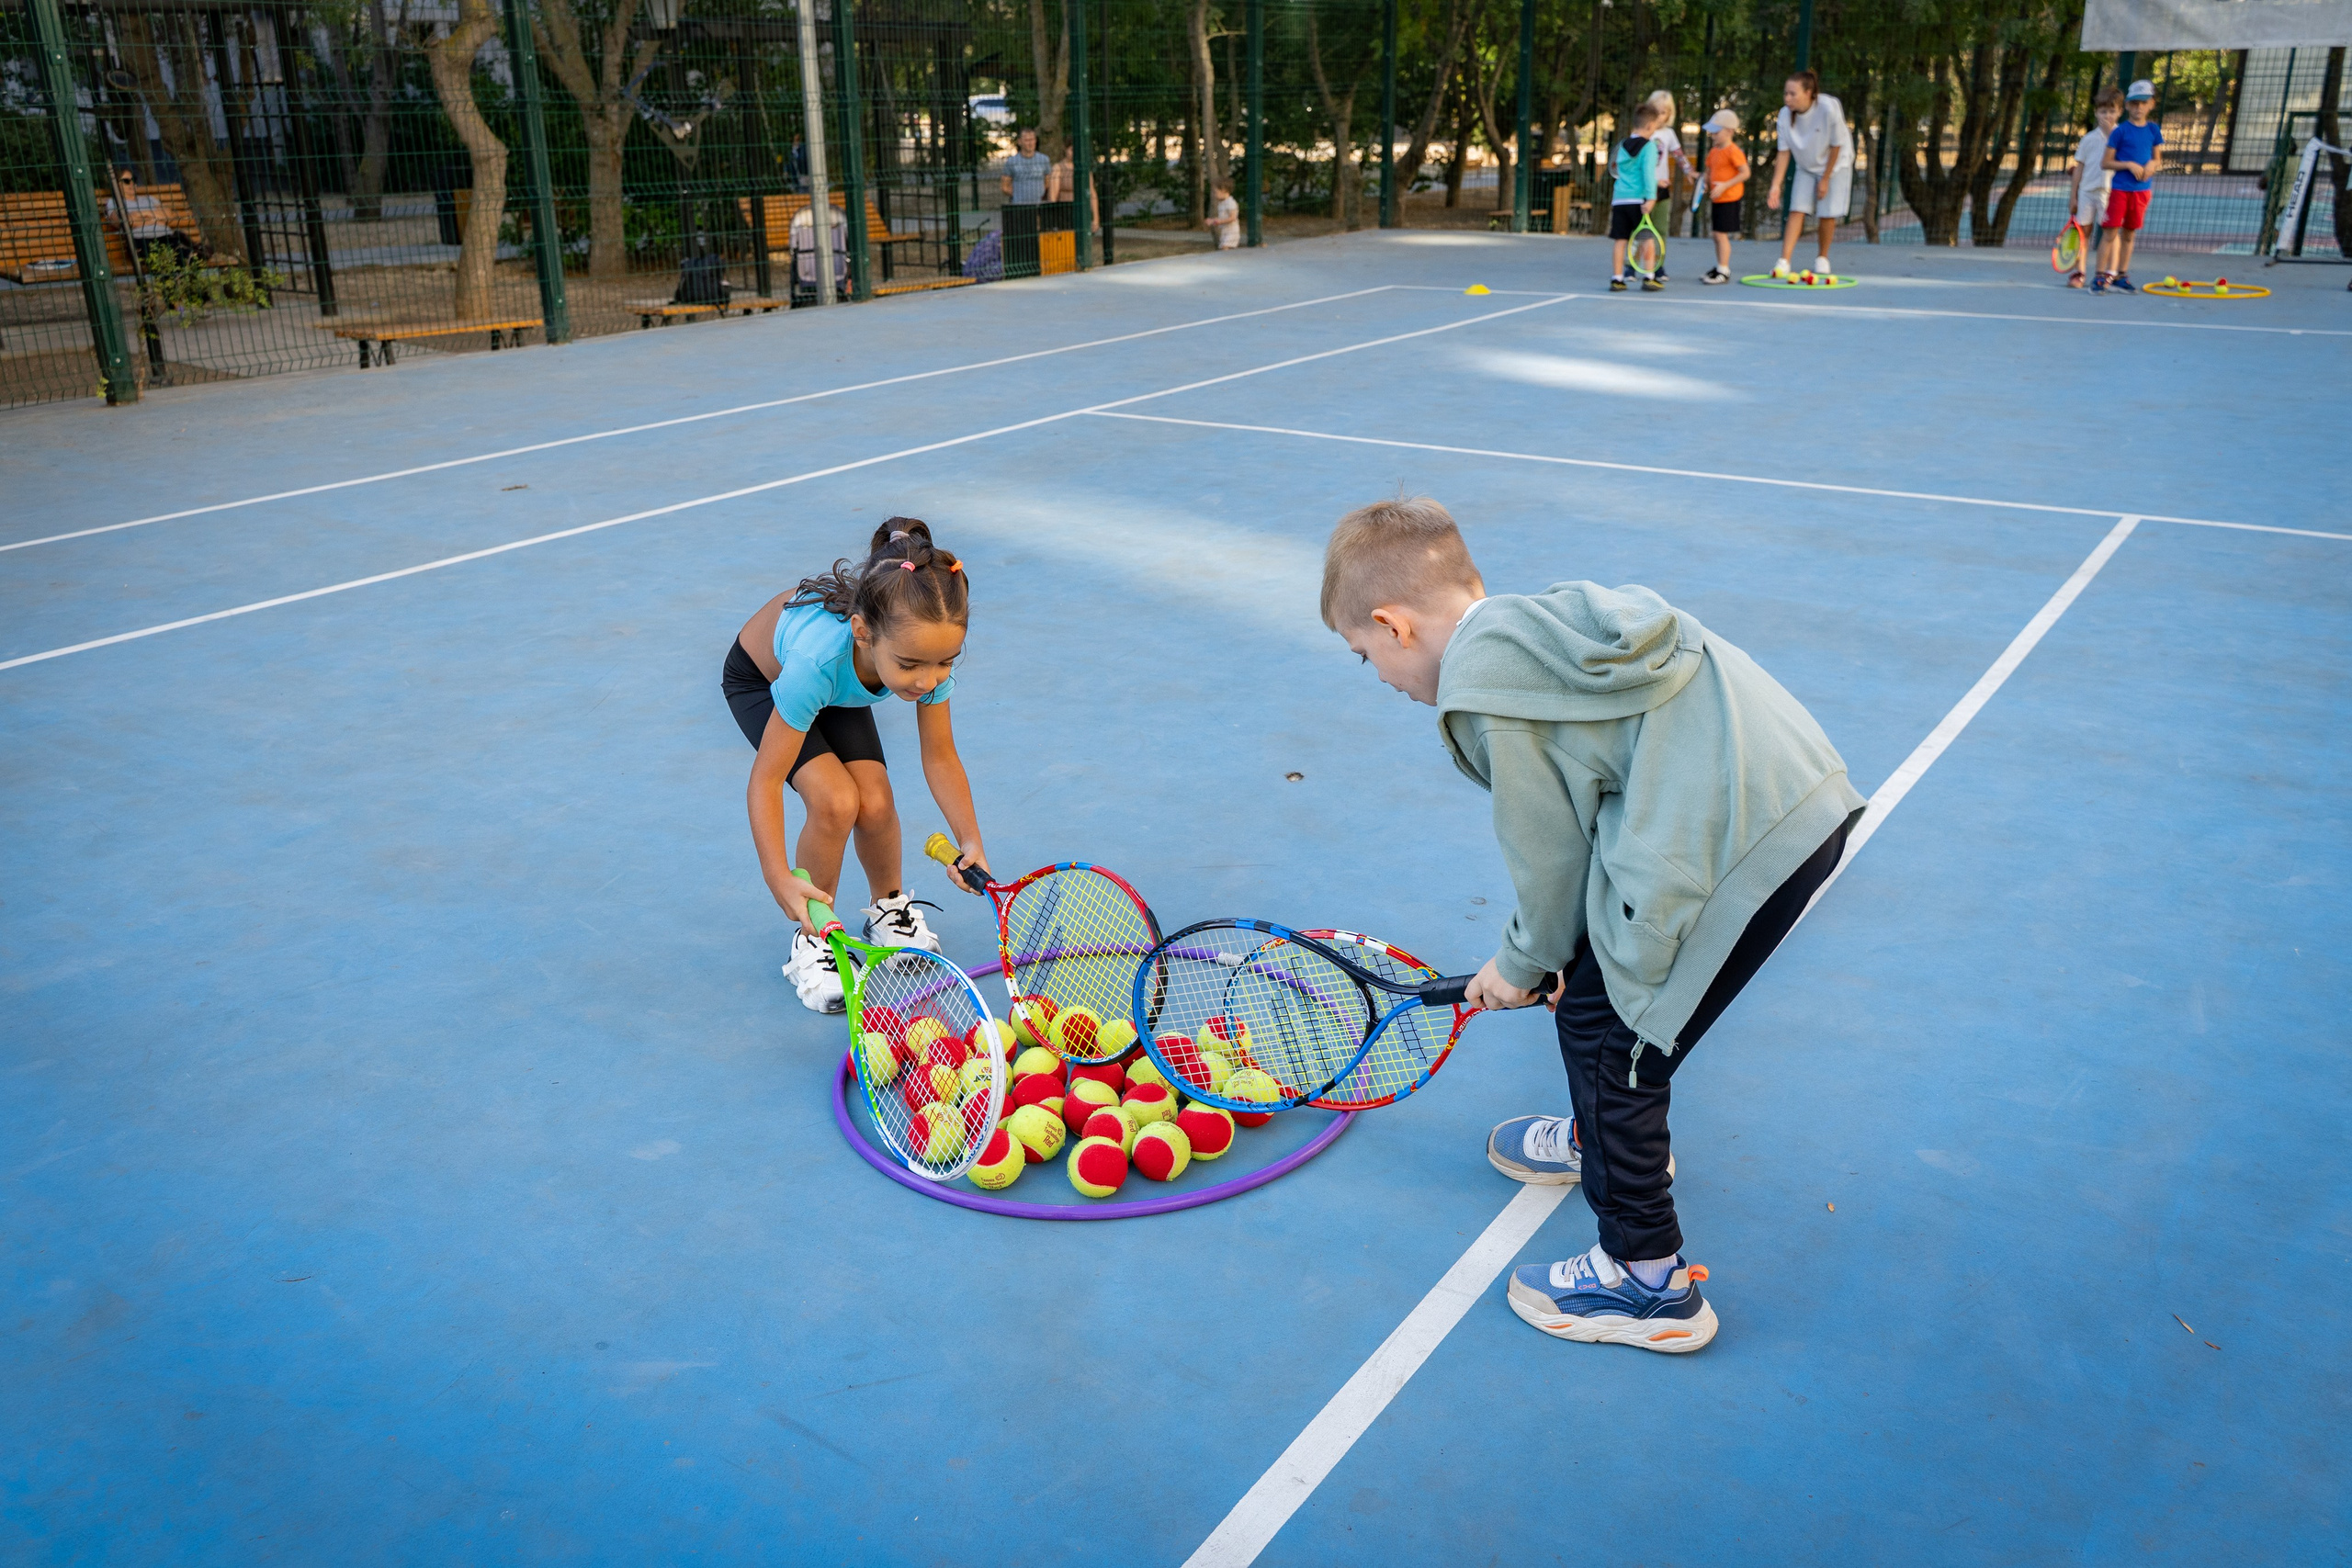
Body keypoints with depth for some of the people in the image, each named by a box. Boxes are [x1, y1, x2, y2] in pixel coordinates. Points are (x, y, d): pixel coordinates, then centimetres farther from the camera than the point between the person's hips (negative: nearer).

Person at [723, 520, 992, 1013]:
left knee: (875, 802, -14)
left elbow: (940, 757, -19)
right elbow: (766, 778, -37)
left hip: (839, 691, 4)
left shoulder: (928, 648, -33)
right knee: (836, 800, -24)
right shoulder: (817, 658, -46)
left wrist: (970, 841, -30)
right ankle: (813, 937, 0)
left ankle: (889, 908, 18)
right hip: (760, 679, -4)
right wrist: (780, 879, -47)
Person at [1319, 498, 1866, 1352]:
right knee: (1594, 970, 26)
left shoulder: (1485, 691, -12)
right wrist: (1550, 950, 25)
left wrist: (1525, 963, 14)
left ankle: (1649, 1284, 15)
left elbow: (1550, 851, -4)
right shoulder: (1545, 621, 17)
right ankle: (1609, 1138, 52)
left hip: (1740, 845, -10)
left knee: (1602, 1028, 2)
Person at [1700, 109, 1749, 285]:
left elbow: (1745, 173, -18)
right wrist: (1705, 182, 0)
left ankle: (1723, 272, -5)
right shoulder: (1714, 151, 11)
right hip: (1717, 200, 9)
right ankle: (1720, 267, 25)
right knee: (1717, 235, 14)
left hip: (1729, 199, -9)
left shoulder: (1733, 151, -14)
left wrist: (1724, 185, -22)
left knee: (1721, 234, -9)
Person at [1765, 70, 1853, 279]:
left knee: (1827, 214, -5)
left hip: (1835, 164, -3)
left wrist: (1825, 179, -14)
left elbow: (1836, 146, -18)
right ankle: (1784, 261, -15)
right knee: (1797, 210, -10)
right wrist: (1776, 185, -20)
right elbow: (1784, 152, -12)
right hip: (1806, 166, 3)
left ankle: (1822, 256, 17)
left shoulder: (1829, 108, -28)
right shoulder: (1785, 115, -18)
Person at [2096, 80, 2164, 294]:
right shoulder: (2121, 131, -5)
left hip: (2142, 189, 4)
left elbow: (2158, 157, 15)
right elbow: (2106, 162, -5)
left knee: (2129, 234, 10)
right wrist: (2130, 165, -17)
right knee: (2111, 232, -7)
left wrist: (2152, 164, -8)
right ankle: (2101, 277, -4)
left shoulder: (2154, 130, 7)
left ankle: (2120, 276, 18)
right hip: (2120, 188, -4)